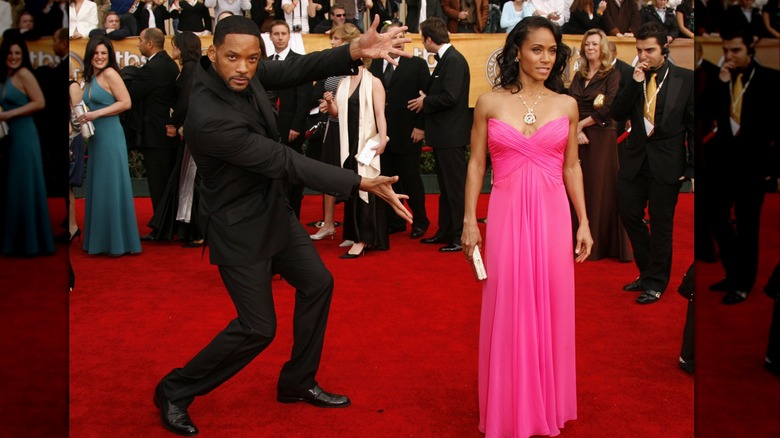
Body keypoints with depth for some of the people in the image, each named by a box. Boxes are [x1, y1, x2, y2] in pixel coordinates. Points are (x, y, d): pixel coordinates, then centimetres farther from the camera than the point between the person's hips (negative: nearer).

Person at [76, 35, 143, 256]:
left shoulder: (110, 74, -9)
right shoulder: (90, 78, 15)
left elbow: (126, 103, -16)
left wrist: (97, 113, -17)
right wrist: (83, 118, 1)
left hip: (110, 136, -8)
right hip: (95, 137, 8)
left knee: (112, 187, -3)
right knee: (97, 187, 11)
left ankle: (119, 243, 6)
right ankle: (101, 240, 18)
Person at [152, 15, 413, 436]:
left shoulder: (243, 72, -11)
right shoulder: (207, 118, -33)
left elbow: (294, 70, -11)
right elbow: (284, 161, -32)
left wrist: (354, 51, -31)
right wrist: (362, 183, -31)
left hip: (272, 209, 9)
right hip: (239, 226, -9)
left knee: (317, 283, 15)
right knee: (258, 327, -1)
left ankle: (297, 382, 32)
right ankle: (174, 391, 19)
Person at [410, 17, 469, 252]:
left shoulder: (454, 60, -17)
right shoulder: (445, 59, 13)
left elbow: (450, 97, -24)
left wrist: (425, 102, -11)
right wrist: (425, 98, 2)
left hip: (451, 136, -10)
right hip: (443, 135, 10)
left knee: (455, 188, -4)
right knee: (445, 187, 16)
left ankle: (461, 237, 3)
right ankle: (445, 232, 25)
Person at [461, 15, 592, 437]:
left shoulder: (566, 105, 6)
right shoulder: (489, 102, 1)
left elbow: (572, 167, 10)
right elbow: (476, 164, 4)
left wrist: (584, 222, 5)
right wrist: (469, 220, -1)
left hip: (552, 217, 2)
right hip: (507, 216, -1)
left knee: (551, 310, 8)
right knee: (507, 313, 4)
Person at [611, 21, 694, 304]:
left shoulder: (685, 79, -5)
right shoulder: (633, 77, 3)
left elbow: (693, 124, -3)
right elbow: (618, 114, -4)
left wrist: (692, 167, -7)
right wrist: (635, 82, -15)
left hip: (667, 162, -4)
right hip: (635, 159, 4)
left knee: (660, 223, 5)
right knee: (629, 214, 9)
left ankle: (656, 283, 20)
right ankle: (647, 273, 28)